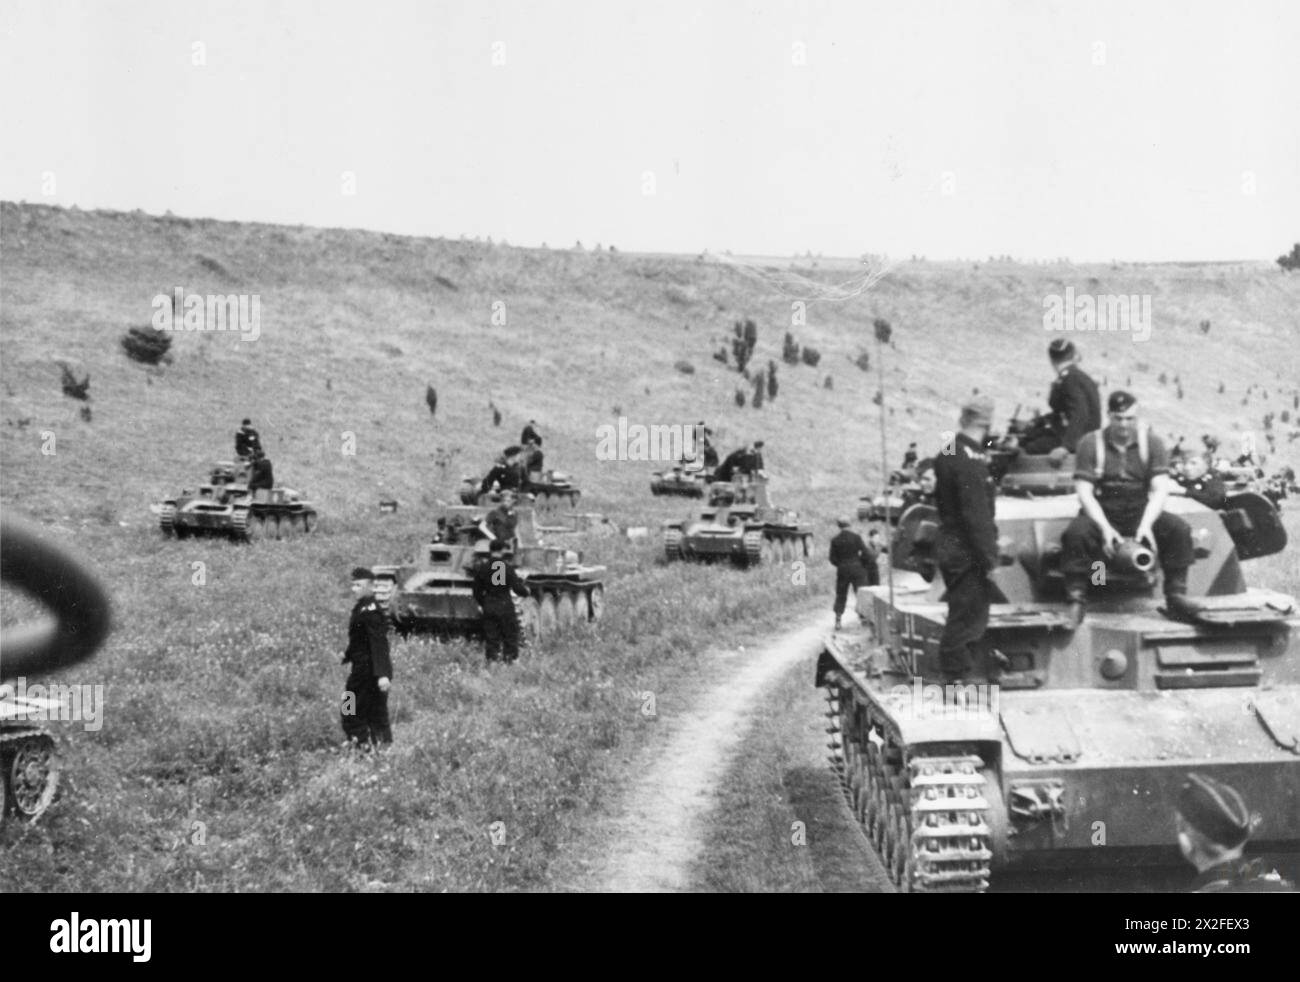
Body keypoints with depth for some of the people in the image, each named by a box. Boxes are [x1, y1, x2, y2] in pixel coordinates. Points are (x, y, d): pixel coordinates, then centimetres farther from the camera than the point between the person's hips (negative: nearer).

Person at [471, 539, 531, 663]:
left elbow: (477, 591, 6)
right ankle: (511, 660, 7)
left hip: (488, 607, 3)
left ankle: (491, 661, 8)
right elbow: (517, 588, -10)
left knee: (491, 639, 9)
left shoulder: (481, 567, 0)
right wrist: (526, 591, 11)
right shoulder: (507, 566, -10)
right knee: (510, 637, 8)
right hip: (505, 606, -3)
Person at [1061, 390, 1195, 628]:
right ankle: (1076, 602, -23)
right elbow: (1084, 492, -9)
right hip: (1102, 514, -2)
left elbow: (1160, 489, -6)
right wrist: (1104, 528, -23)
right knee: (1076, 533, -32)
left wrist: (1146, 524, -23)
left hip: (1141, 513, 2)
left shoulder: (1150, 442, 1)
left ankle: (1176, 596, -12)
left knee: (1178, 529, -24)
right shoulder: (1091, 443, -3)